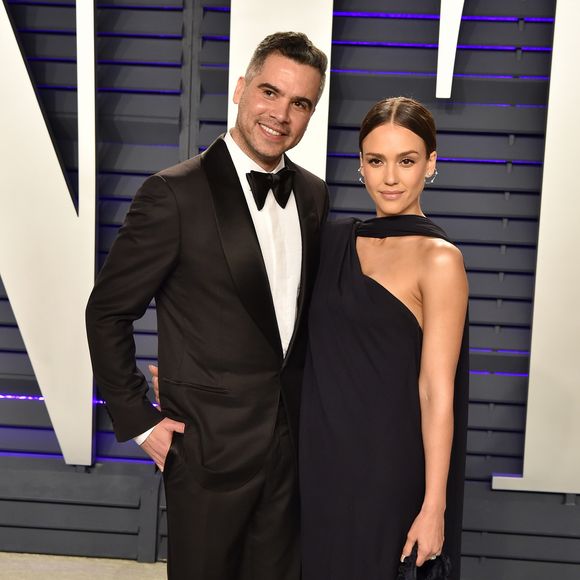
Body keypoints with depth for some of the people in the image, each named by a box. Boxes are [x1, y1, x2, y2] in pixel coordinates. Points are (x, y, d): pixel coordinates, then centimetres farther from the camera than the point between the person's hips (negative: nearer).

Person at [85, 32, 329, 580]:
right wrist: (138, 421, -9)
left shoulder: (313, 195, 5)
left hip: (292, 439, 5)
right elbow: (107, 312, -8)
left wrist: (313, 407, 9)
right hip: (207, 442, -5)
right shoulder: (175, 193, -14)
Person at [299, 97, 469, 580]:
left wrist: (434, 508, -15)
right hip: (320, 454, 6)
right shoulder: (336, 239, 5)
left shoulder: (438, 259, -12)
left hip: (386, 463, -5)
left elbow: (436, 392, -14)